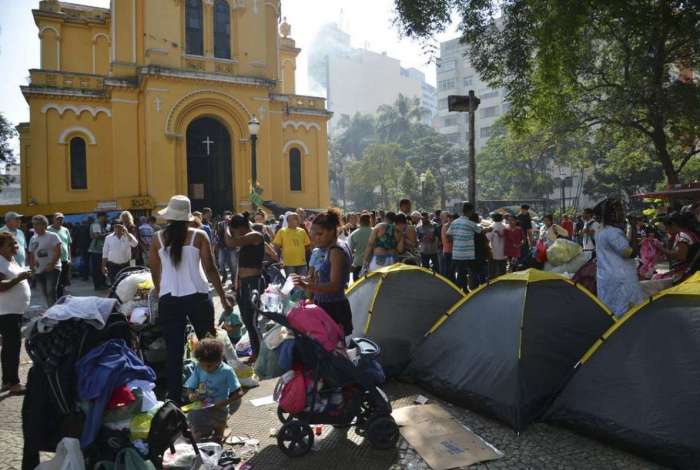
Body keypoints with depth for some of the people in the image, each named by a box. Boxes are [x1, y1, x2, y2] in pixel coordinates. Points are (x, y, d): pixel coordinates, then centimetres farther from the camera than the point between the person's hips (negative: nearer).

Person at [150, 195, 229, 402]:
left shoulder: (158, 238, 3)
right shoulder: (198, 236, -2)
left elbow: (155, 272, 10)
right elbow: (210, 269, -2)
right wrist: (223, 298, 4)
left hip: (168, 299, 1)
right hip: (198, 297, -1)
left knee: (174, 350, 7)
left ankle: (174, 397, 11)